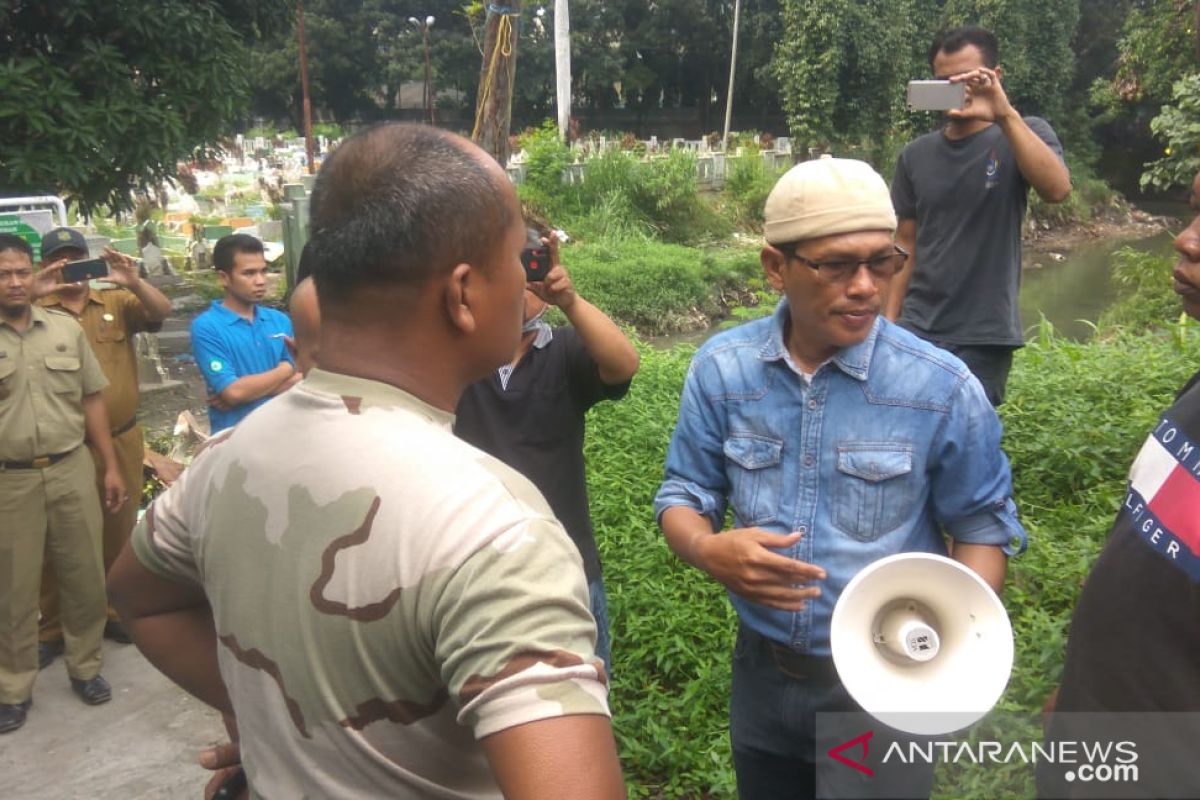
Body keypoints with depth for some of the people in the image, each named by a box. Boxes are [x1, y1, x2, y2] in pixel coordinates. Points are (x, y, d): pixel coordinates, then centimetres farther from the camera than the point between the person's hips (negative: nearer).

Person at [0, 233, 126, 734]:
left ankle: (85, 667, 30)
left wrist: (110, 467, 7)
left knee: (85, 578, 11)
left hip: (72, 470, 2)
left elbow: (91, 399, 8)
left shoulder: (66, 328, 4)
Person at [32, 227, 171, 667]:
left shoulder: (117, 302, 4)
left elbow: (162, 312, -6)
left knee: (118, 533, 15)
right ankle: (51, 629, 20)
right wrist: (31, 296, -29)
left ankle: (115, 612, 32)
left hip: (121, 442, 2)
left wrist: (133, 282, -23)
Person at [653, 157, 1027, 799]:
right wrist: (708, 549, -25)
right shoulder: (720, 368, -10)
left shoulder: (943, 387, -16)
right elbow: (683, 495, -2)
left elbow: (983, 524, -5)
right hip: (763, 670, 3)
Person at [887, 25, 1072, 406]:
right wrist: (889, 322, 4)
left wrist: (1005, 115, -28)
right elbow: (905, 245, 10)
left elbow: (1057, 189, -21)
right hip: (917, 329, 3)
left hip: (984, 337, -3)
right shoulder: (916, 155, 8)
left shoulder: (1023, 135, 0)